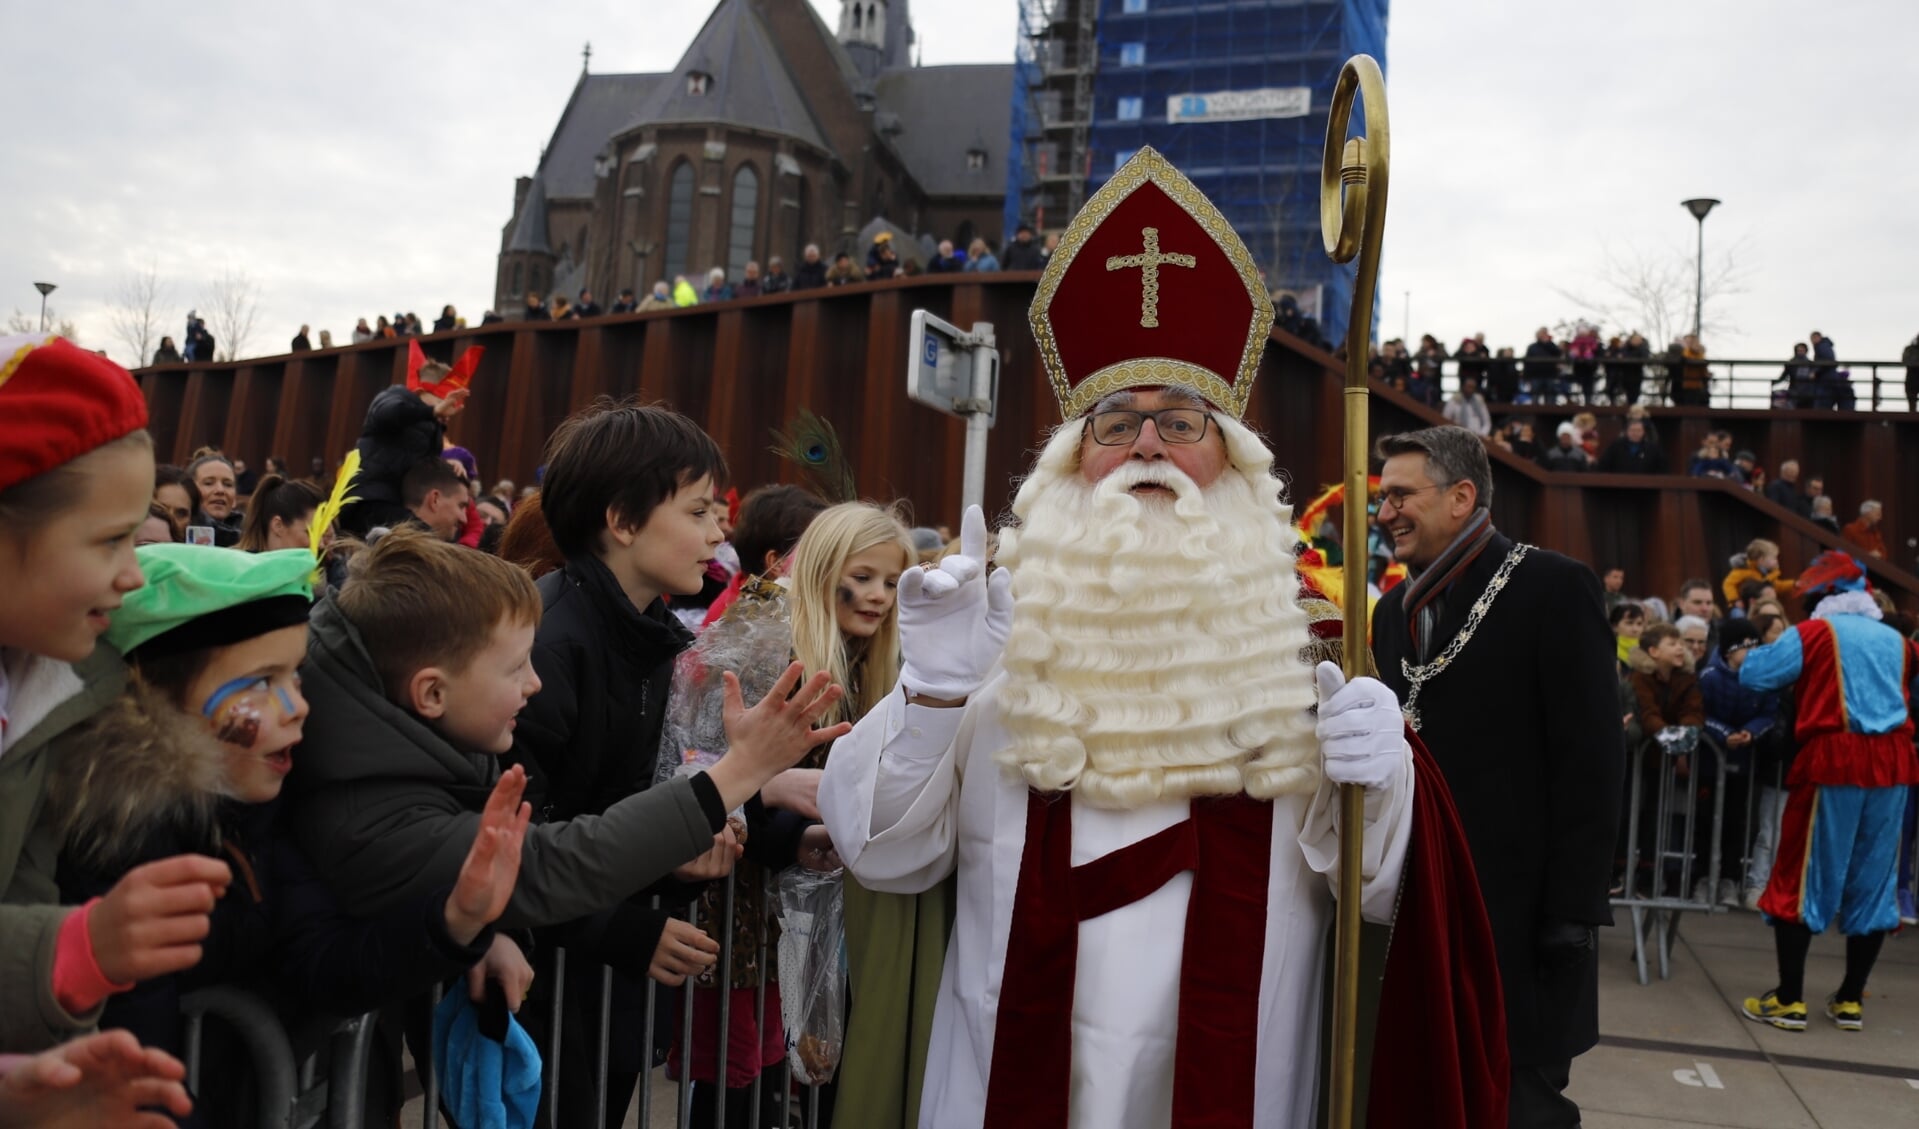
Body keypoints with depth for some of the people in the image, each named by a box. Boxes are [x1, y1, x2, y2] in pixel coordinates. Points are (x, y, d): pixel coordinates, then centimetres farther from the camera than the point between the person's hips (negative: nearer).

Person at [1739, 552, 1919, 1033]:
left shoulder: (1813, 633, -1)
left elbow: (1754, 675, -6)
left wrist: (1767, 650, 14)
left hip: (1835, 759, -5)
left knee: (1803, 874, 0)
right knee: (1873, 880, 10)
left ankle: (1789, 1000, 1)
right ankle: (1850, 1001, 17)